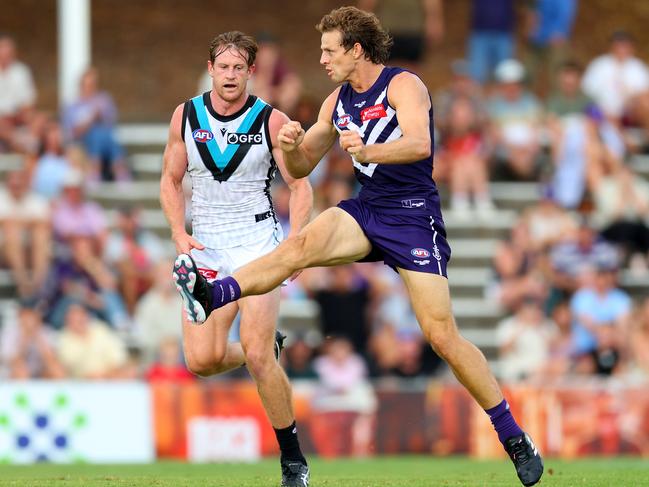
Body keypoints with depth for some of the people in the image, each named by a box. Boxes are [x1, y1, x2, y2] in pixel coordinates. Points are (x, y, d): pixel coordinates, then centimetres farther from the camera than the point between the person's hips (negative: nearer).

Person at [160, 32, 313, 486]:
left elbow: (300, 185, 0)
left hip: (258, 241, -3)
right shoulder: (185, 117, 3)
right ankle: (266, 351, 27)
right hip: (205, 247, 3)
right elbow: (171, 180, 13)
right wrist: (180, 235, -2)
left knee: (257, 356, -16)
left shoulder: (272, 120, -5)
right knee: (202, 359, -8)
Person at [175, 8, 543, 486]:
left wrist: (369, 151, -46)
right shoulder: (338, 101, 12)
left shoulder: (403, 85, -9)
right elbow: (301, 167, 16)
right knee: (301, 244, -25)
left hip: (413, 214, -6)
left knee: (442, 336, -10)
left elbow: (419, 144, -28)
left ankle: (515, 438, -2)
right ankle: (214, 294, -41)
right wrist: (291, 147, -7)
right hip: (366, 210, 6)